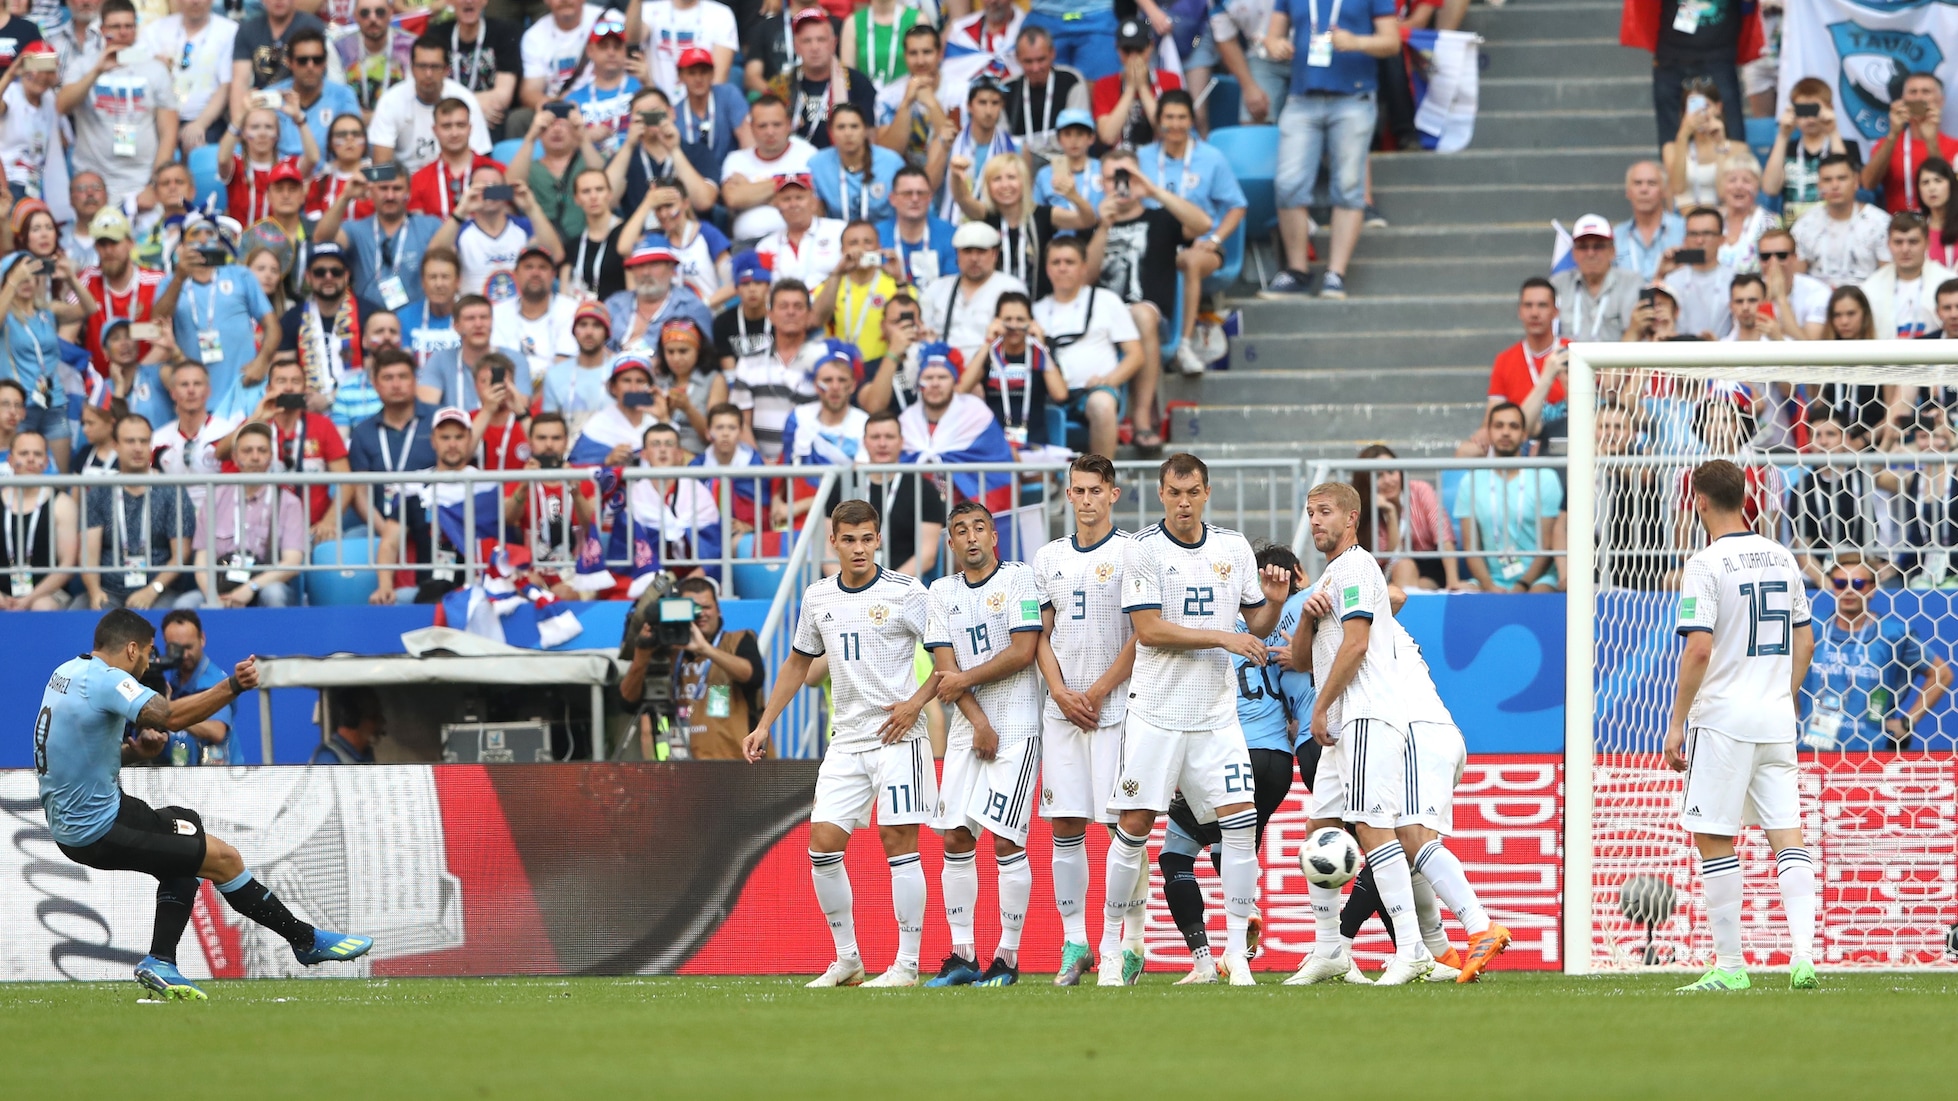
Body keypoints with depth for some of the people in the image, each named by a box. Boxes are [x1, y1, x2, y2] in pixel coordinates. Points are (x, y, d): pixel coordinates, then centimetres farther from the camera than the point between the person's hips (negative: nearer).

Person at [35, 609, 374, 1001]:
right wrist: (233, 687, -39)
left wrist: (132, 751, 2)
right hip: (96, 832, -10)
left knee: (186, 825, 26)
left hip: (67, 818, 10)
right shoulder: (105, 680, -20)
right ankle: (306, 940, 12)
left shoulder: (67, 672, 10)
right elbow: (169, 716, -35)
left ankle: (160, 962, 19)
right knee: (224, 858, -4)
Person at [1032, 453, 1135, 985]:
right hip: (1062, 709, 5)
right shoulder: (1048, 558, 14)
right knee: (1065, 827, 1)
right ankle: (1074, 943, 7)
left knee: (1124, 823, -7)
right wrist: (1060, 692, -3)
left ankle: (1132, 946, -3)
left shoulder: (1131, 553, -2)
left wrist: (1097, 693, -10)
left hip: (1117, 707, -5)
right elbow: (1042, 635, 13)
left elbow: (1142, 636, -6)